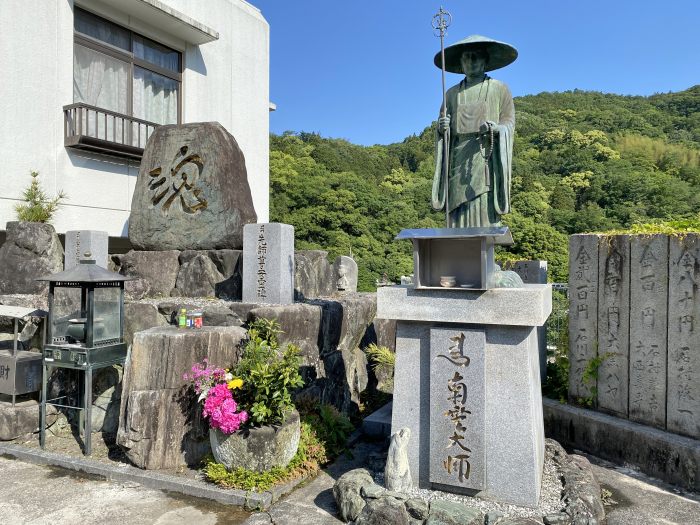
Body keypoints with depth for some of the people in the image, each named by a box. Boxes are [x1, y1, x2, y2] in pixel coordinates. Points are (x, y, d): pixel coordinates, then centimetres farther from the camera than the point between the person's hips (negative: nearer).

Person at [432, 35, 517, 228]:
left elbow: (509, 122, 7)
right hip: (458, 160, 2)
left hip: (486, 157, -2)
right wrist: (442, 127, -4)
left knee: (485, 213, -13)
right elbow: (442, 131, 19)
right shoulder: (452, 93, 20)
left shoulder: (499, 89, 14)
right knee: (458, 214, -7)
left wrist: (495, 128, -15)